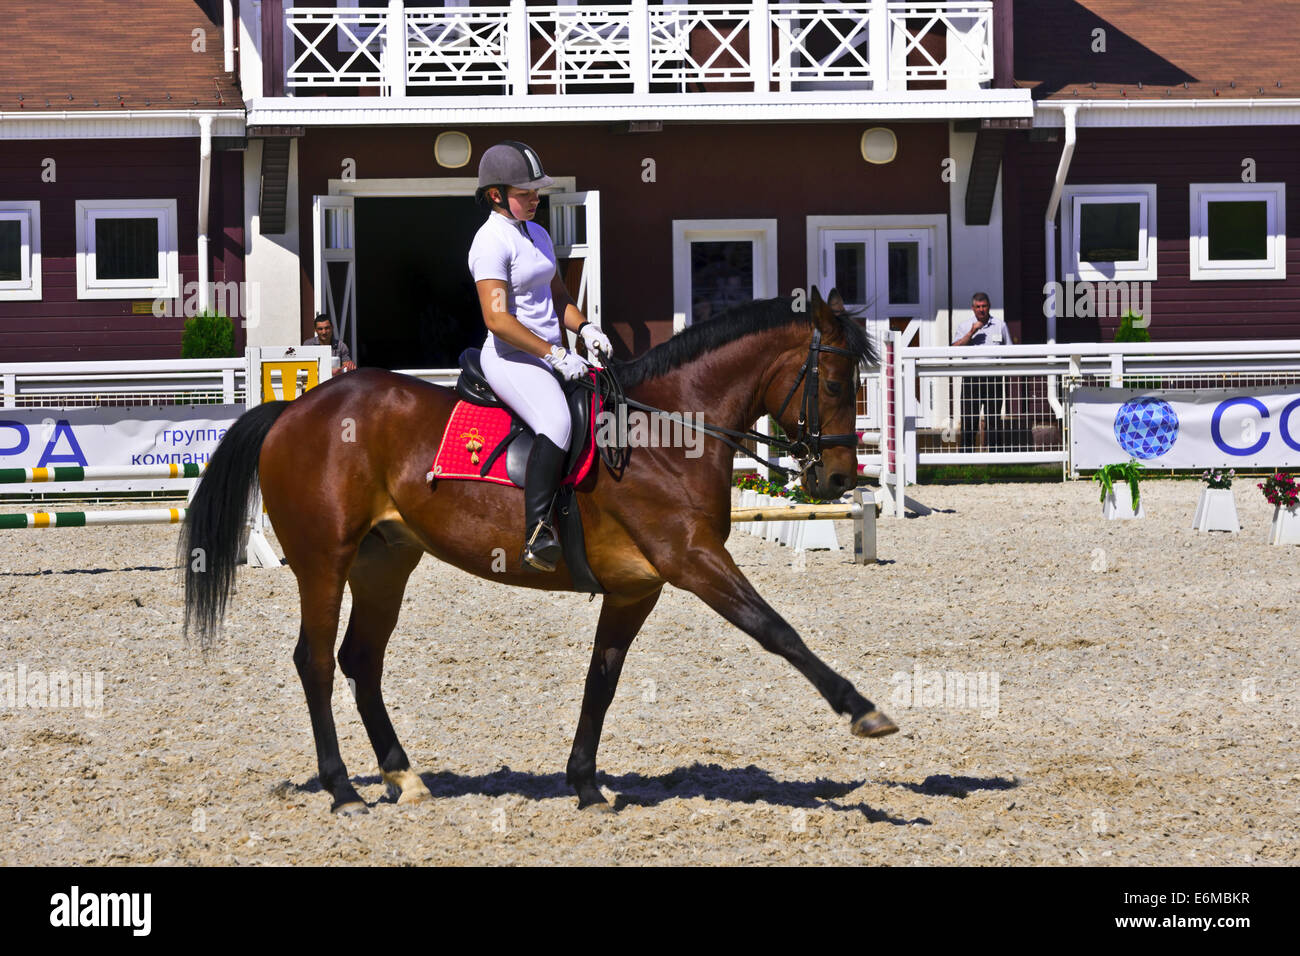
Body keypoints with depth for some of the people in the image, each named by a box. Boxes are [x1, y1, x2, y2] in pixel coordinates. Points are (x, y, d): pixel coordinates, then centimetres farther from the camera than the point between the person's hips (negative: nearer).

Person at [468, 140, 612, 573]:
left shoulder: (537, 235, 16)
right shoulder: (492, 241, -12)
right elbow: (497, 319, -20)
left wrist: (584, 328, 4)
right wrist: (554, 354, -21)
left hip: (551, 356, 10)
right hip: (512, 359, -10)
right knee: (557, 422, -34)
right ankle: (537, 535, -43)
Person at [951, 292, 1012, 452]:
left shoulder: (1000, 325, 11)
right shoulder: (965, 326, 8)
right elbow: (956, 348, -6)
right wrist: (971, 333, -15)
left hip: (993, 377, 0)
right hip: (971, 377, 0)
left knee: (994, 418, 2)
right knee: (968, 418, -2)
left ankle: (995, 454, 5)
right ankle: (966, 454, 2)